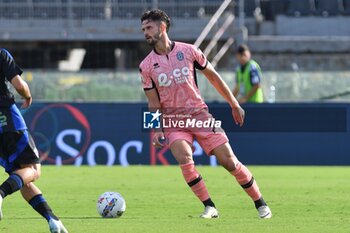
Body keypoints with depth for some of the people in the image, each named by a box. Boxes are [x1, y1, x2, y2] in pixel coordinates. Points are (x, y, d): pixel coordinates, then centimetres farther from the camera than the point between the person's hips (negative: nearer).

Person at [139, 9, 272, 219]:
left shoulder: (188, 51, -2)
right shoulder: (146, 66, 0)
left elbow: (213, 76, 8)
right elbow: (154, 103, 5)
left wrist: (235, 105, 10)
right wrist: (157, 129, -10)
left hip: (200, 114, 0)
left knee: (230, 162, -5)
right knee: (185, 160, -26)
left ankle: (261, 204, 9)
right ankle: (210, 207, -15)